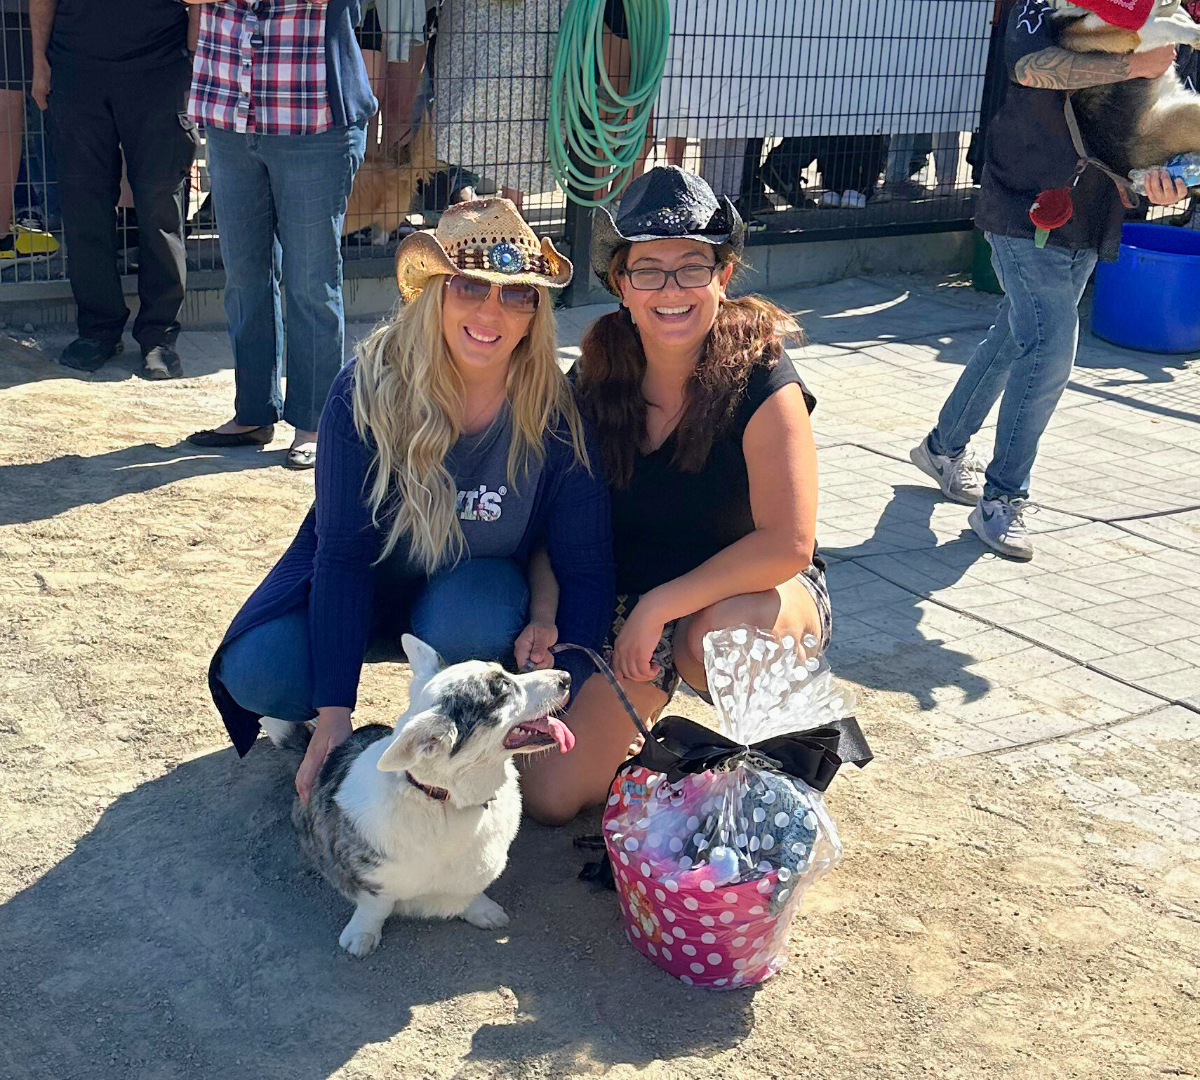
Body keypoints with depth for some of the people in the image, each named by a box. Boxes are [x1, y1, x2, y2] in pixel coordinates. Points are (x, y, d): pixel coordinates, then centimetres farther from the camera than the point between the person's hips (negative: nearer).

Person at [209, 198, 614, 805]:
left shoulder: (556, 412, -21)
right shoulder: (369, 388, -23)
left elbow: (585, 566, -16)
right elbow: (342, 551, -24)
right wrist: (333, 717, -30)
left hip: (478, 588, 0)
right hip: (368, 581, 0)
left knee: (468, 619, -36)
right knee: (258, 673, -26)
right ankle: (305, 721, 11)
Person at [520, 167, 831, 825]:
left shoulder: (761, 382, -20)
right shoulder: (598, 377, -6)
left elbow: (788, 544, -26)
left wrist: (660, 604, -25)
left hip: (753, 594, -3)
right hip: (629, 603, 4)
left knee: (721, 634, -41)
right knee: (549, 796, -9)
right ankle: (650, 695, 22)